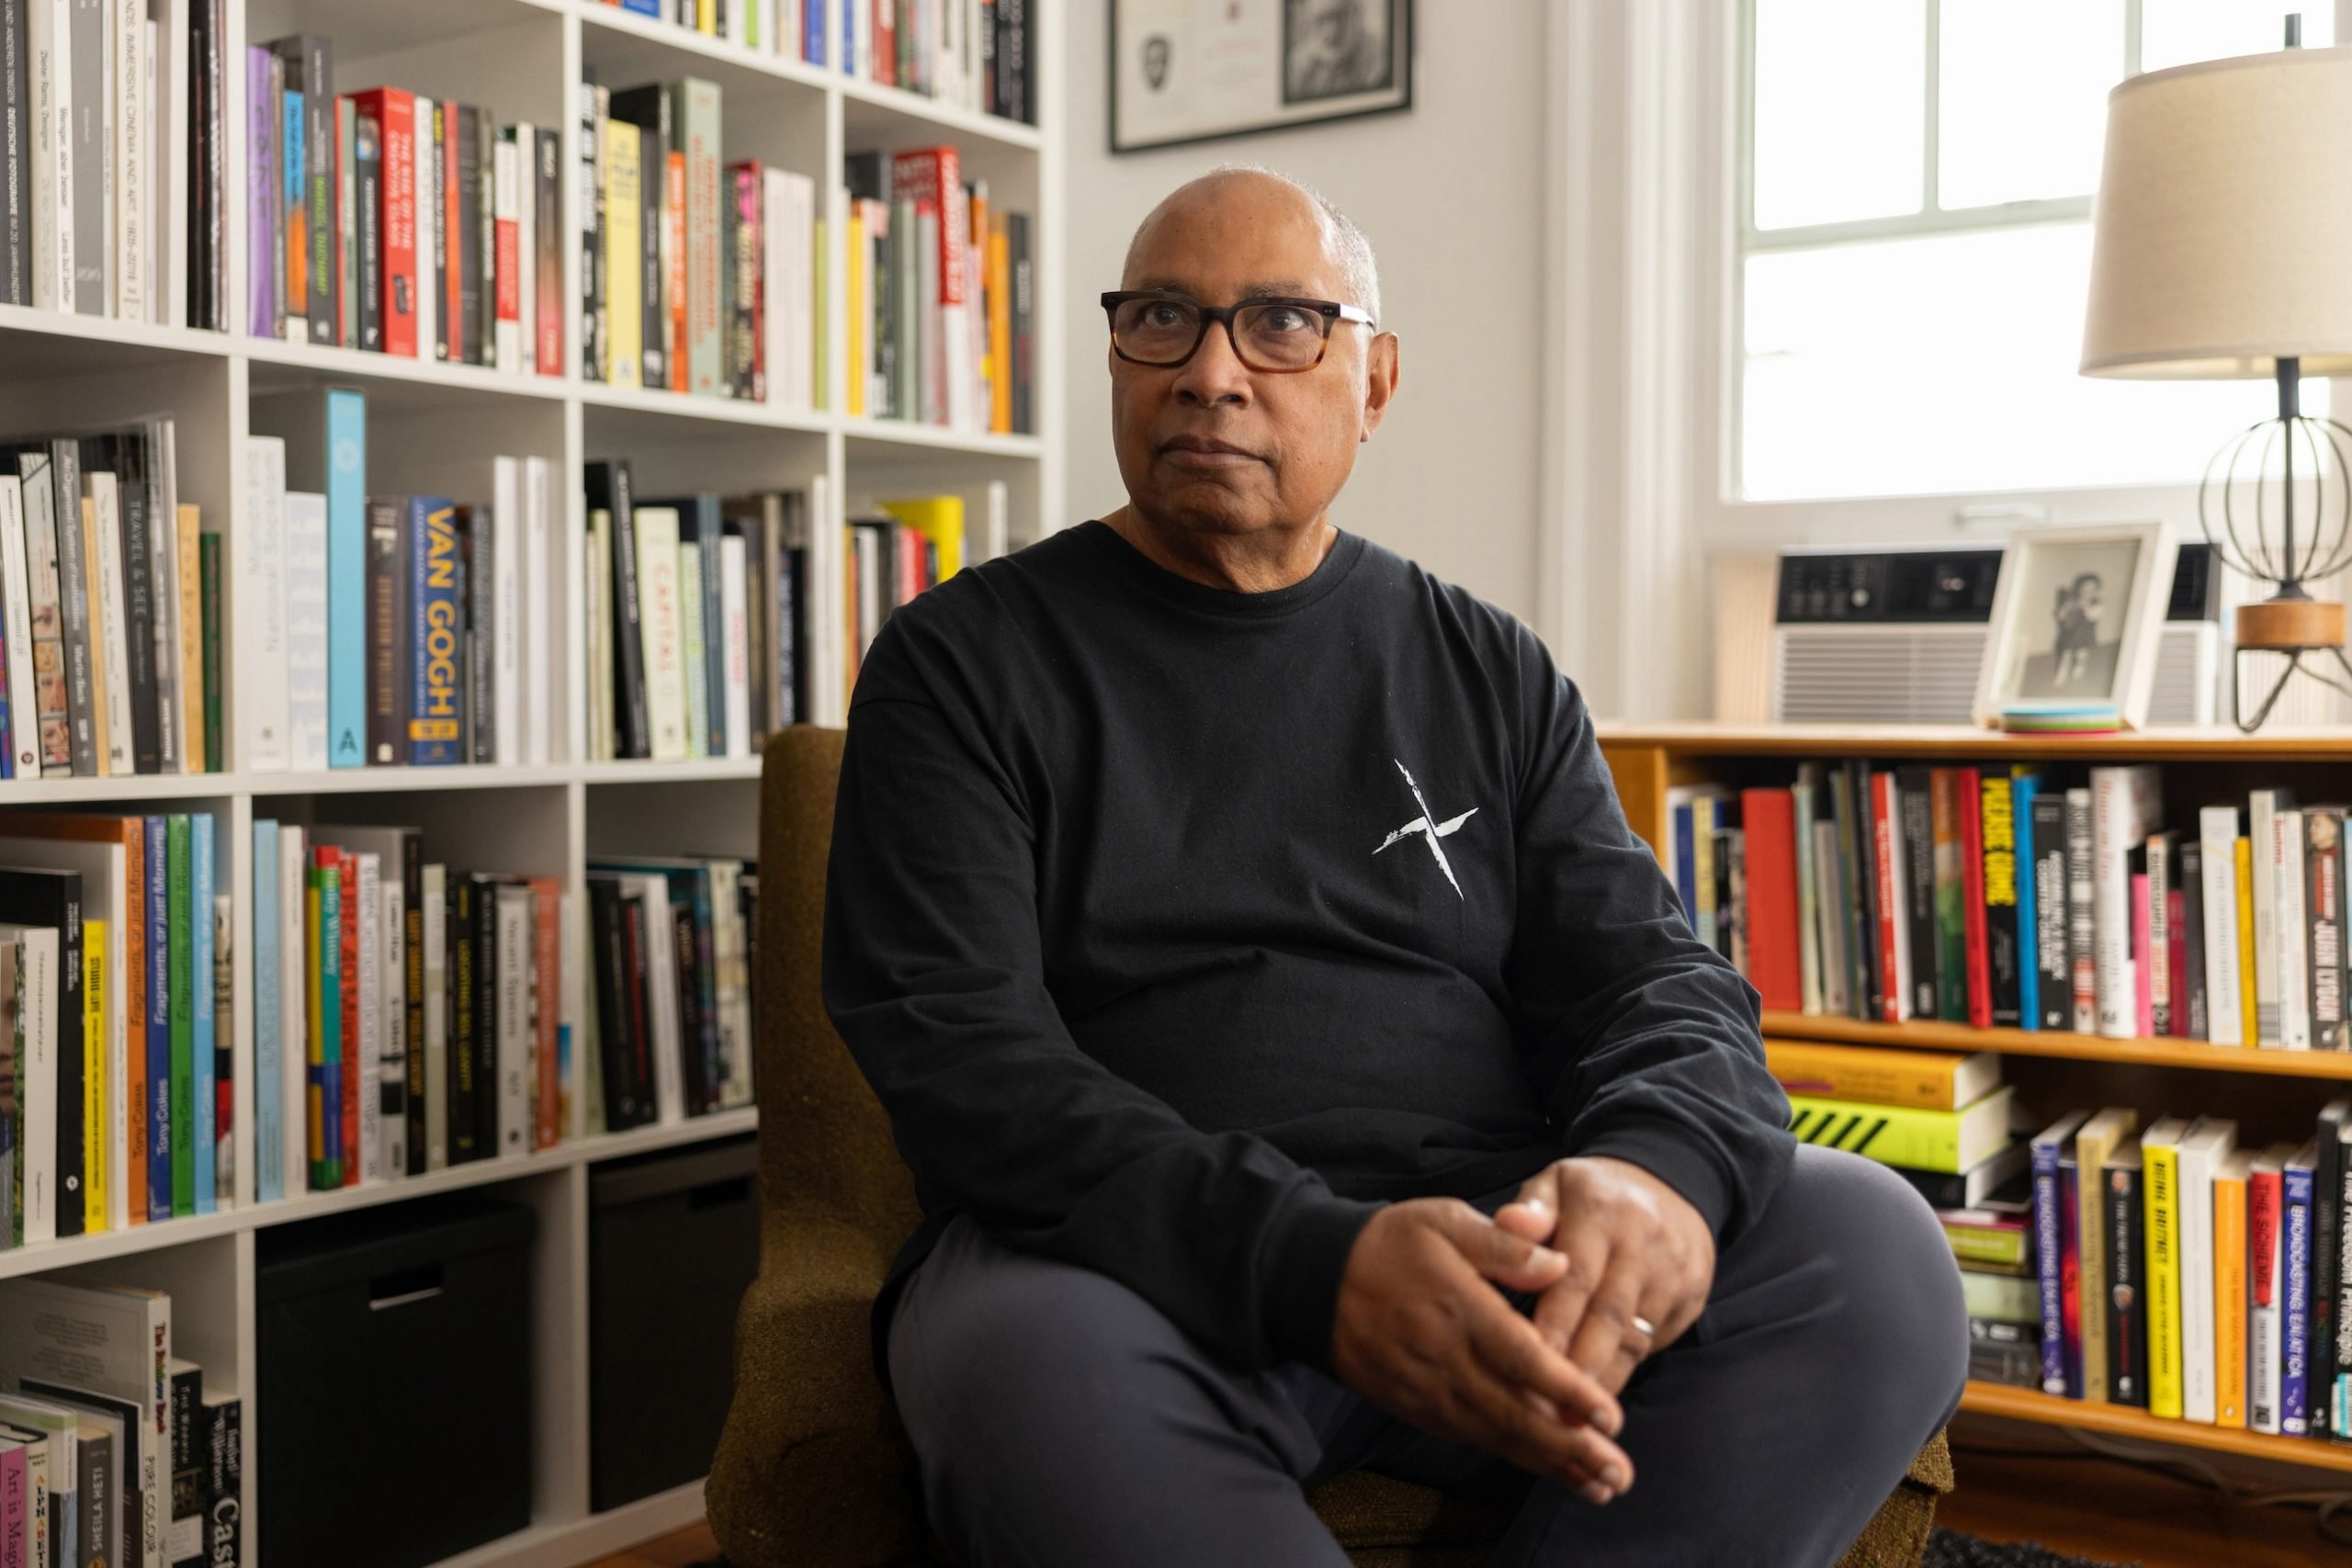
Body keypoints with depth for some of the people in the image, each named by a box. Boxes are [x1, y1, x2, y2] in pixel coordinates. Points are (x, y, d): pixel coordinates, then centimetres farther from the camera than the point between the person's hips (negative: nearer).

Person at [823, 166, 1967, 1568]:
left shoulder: (1492, 676, 17)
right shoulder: (967, 664, 6)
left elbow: (1655, 976, 9)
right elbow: (956, 1056, -7)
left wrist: (1662, 1166, -19)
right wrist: (1314, 1261, -24)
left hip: (1494, 1239, 4)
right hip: (1139, 1260, -3)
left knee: (1872, 1243, -22)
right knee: (1040, 1362, -37)